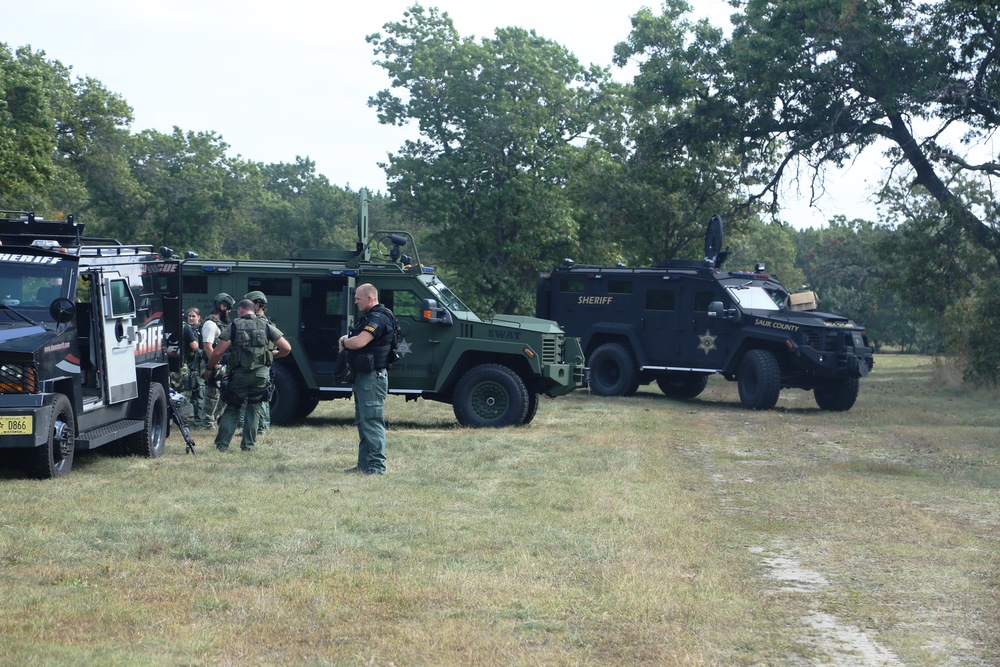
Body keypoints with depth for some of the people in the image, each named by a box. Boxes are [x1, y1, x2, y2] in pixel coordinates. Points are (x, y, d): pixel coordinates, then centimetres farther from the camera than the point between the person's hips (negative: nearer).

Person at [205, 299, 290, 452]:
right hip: (261, 374, 1)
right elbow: (286, 348, 4)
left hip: (239, 374, -1)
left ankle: (221, 445, 7)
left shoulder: (234, 326, 0)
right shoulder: (266, 326, 7)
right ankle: (248, 445, 7)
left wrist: (209, 368, 11)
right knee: (254, 410, 11)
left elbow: (218, 353, -5)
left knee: (231, 409, 9)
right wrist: (273, 355, 24)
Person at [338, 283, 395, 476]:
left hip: (373, 377, -11)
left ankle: (376, 466, -10)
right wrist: (346, 340, -1)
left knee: (372, 421, -11)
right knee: (362, 421, 15)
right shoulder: (368, 317, 18)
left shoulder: (378, 318, -17)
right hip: (362, 376, 11)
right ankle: (364, 464, 22)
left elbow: (359, 342, -27)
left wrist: (344, 342, -7)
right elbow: (353, 338, 22)